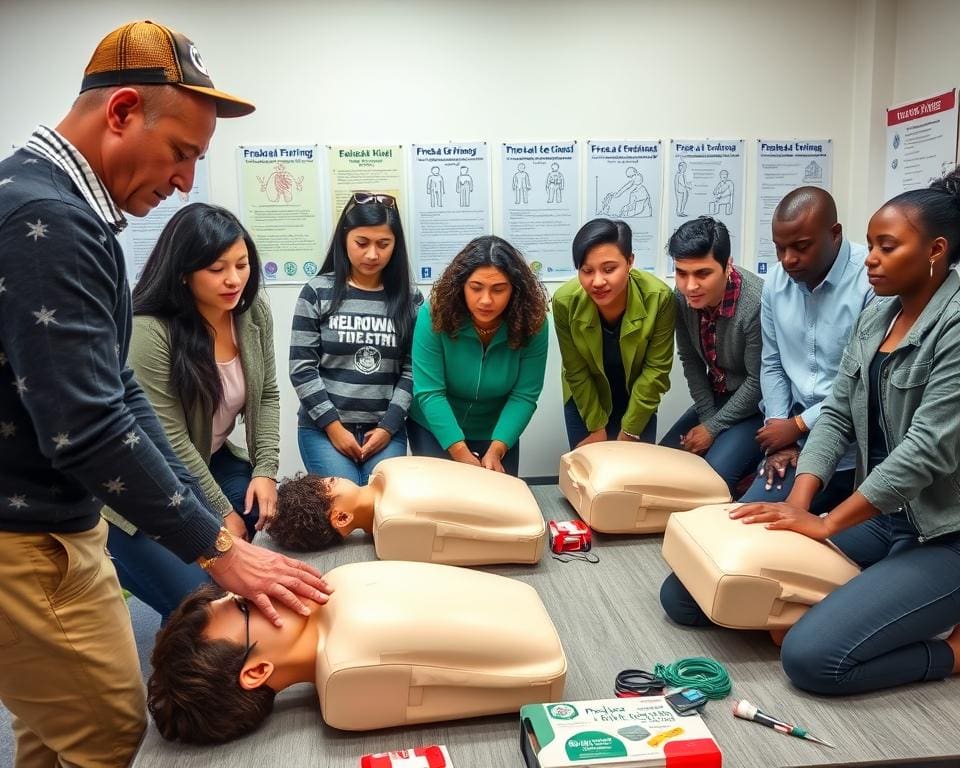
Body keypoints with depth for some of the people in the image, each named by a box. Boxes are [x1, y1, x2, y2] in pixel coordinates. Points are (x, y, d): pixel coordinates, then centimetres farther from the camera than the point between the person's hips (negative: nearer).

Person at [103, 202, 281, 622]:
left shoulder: (254, 311, -6)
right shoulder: (149, 332, -26)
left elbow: (266, 395, 2)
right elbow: (170, 442, -23)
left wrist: (266, 470, -11)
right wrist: (222, 514, -17)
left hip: (212, 460, 7)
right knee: (198, 601, -14)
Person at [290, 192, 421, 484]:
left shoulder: (409, 298, 4)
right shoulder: (318, 293, 0)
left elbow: (412, 370, 1)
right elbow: (302, 368, -3)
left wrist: (389, 426, -8)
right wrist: (334, 426, -8)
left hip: (386, 430, 2)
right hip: (324, 428, -1)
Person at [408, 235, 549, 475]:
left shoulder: (532, 324, -20)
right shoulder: (434, 315, -25)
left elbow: (524, 396, -18)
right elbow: (429, 393, -25)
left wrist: (496, 451, -30)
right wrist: (462, 455, -30)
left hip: (497, 433, 2)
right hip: (435, 430, -1)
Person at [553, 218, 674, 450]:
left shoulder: (659, 298, -30)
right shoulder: (565, 301, -27)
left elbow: (656, 369, -20)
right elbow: (577, 372, -15)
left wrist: (629, 432, -17)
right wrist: (596, 427, -10)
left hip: (637, 397, 0)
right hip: (585, 399, 0)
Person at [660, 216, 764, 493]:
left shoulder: (757, 303, -32)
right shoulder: (682, 296, -14)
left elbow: (758, 382, -23)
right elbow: (691, 361, -1)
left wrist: (713, 427, -16)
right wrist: (707, 416, -7)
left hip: (758, 405, -6)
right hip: (717, 397, 7)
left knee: (714, 474, -23)